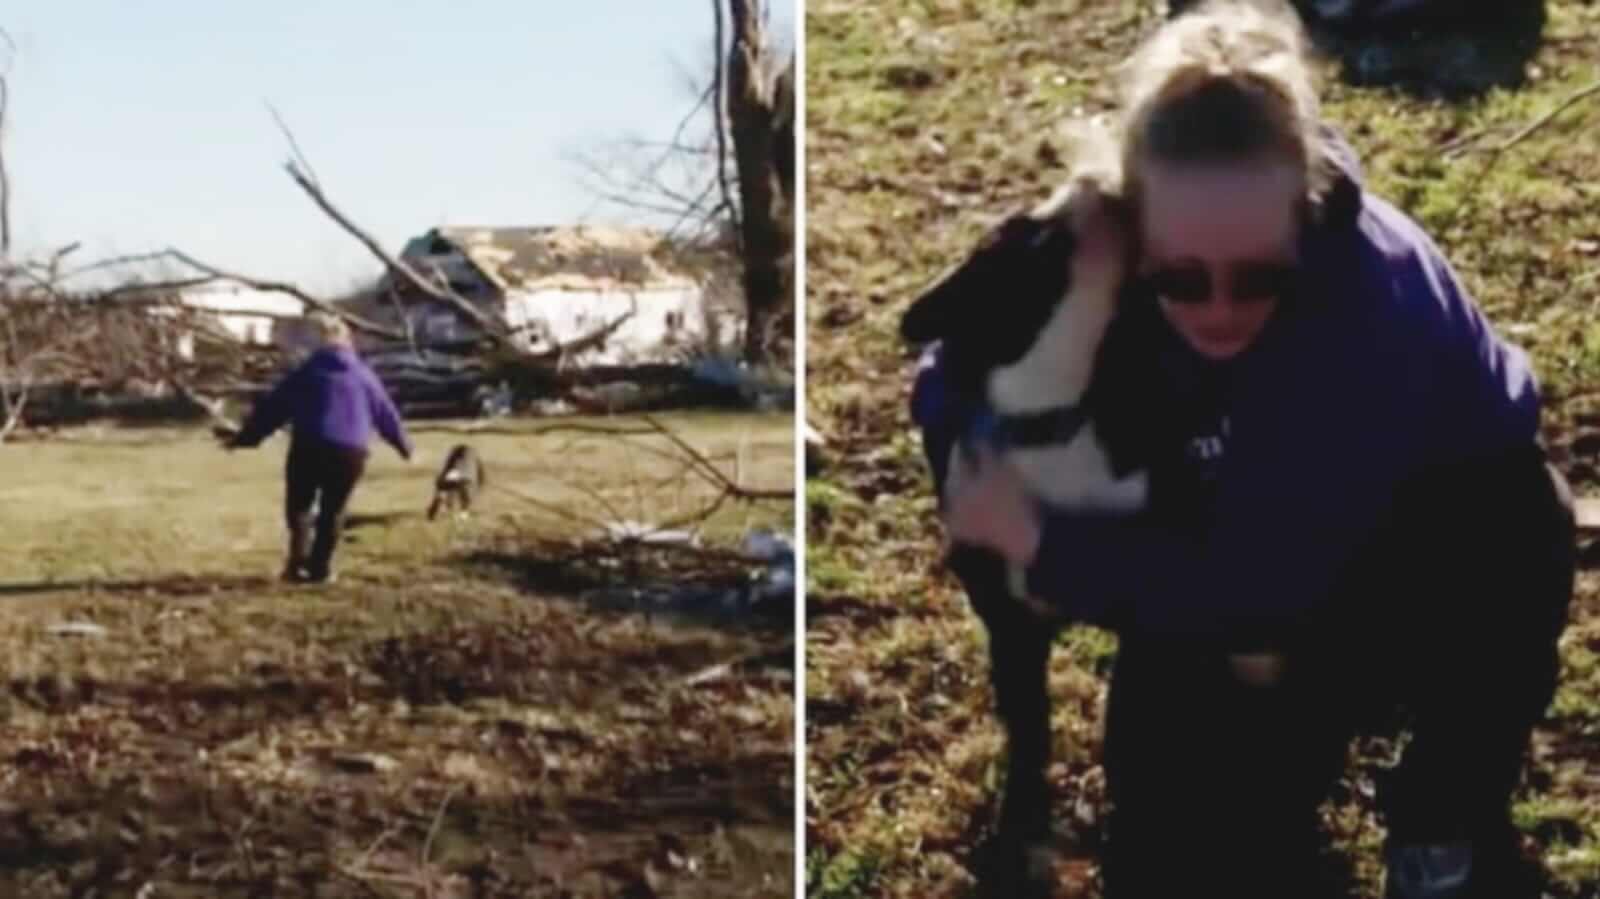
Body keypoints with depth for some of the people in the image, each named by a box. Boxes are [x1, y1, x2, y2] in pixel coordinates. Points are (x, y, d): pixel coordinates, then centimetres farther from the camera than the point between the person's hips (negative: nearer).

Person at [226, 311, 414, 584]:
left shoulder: (307, 372, 6)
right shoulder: (363, 375, 10)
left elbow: (273, 406, 5)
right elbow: (385, 412, 15)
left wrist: (245, 437, 8)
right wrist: (404, 444, 27)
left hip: (309, 448, -1)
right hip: (350, 451, 1)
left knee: (299, 504, 12)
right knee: (333, 510, 11)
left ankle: (299, 560, -7)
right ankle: (320, 568, 10)